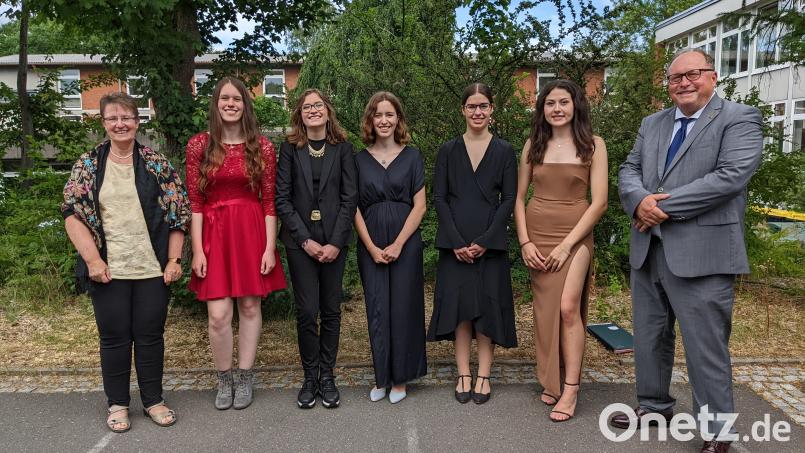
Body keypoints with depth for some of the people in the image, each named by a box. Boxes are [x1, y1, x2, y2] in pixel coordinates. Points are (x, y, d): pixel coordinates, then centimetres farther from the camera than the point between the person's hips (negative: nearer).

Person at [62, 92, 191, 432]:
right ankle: (117, 403, 26)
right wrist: (93, 259, -9)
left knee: (151, 335, 9)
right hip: (108, 270, 0)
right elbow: (73, 213, 0)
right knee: (114, 337, 9)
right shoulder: (88, 165, 3)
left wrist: (174, 259, -4)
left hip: (152, 268, 0)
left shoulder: (157, 164, 2)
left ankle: (153, 400, 25)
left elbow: (178, 213, 2)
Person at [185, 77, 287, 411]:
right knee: (218, 314, -4)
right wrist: (197, 250, -5)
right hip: (214, 233, 0)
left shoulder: (262, 147, 3)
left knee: (250, 307, 6)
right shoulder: (199, 145, 2)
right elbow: (194, 202, 1)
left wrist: (269, 247, -4)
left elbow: (269, 201, 2)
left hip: (253, 232, 1)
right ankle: (224, 379, 19)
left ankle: (245, 378, 23)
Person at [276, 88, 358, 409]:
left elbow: (350, 197, 0)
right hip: (300, 241, -1)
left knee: (331, 310, 6)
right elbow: (282, 198, -1)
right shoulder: (290, 148, 3)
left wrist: (335, 242, -9)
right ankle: (310, 376, 16)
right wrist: (305, 240, -9)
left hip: (334, 241, 1)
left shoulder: (342, 148, 4)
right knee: (306, 312, 0)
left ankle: (327, 376, 19)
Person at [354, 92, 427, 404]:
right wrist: (372, 247, -7)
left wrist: (398, 244, -10)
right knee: (377, 308, 4)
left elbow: (419, 205, -1)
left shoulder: (412, 157, 3)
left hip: (405, 242, -1)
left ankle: (400, 378, 15)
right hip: (370, 245, 1)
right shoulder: (360, 159, 6)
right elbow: (354, 208, 3)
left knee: (403, 307, 2)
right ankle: (381, 377, 18)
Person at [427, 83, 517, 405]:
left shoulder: (504, 151, 5)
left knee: (488, 306, 2)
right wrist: (457, 242, -9)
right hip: (455, 244, 1)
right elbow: (439, 198, 2)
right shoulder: (448, 151, 6)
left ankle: (483, 376, 13)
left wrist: (484, 241, -11)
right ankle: (463, 375, 13)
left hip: (490, 243, 0)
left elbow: (509, 200, 0)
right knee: (459, 307, 3)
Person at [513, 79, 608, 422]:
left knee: (568, 307, -16)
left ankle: (571, 389, -5)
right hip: (536, 236, 3)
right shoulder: (533, 145, 7)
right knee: (545, 310, 6)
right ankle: (551, 381, 20)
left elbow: (599, 202, -7)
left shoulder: (592, 145, -2)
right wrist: (524, 242, -4)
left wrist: (566, 245, -12)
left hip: (575, 236, -3)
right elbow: (519, 197, 7)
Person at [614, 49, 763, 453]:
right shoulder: (652, 124, 16)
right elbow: (629, 170, 10)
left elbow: (731, 176, -17)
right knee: (649, 336, 17)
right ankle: (653, 404, 35)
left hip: (701, 253, -6)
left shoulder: (740, 119, -4)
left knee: (706, 346, 2)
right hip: (647, 250, 7)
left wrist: (663, 205, -16)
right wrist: (640, 201, -13)